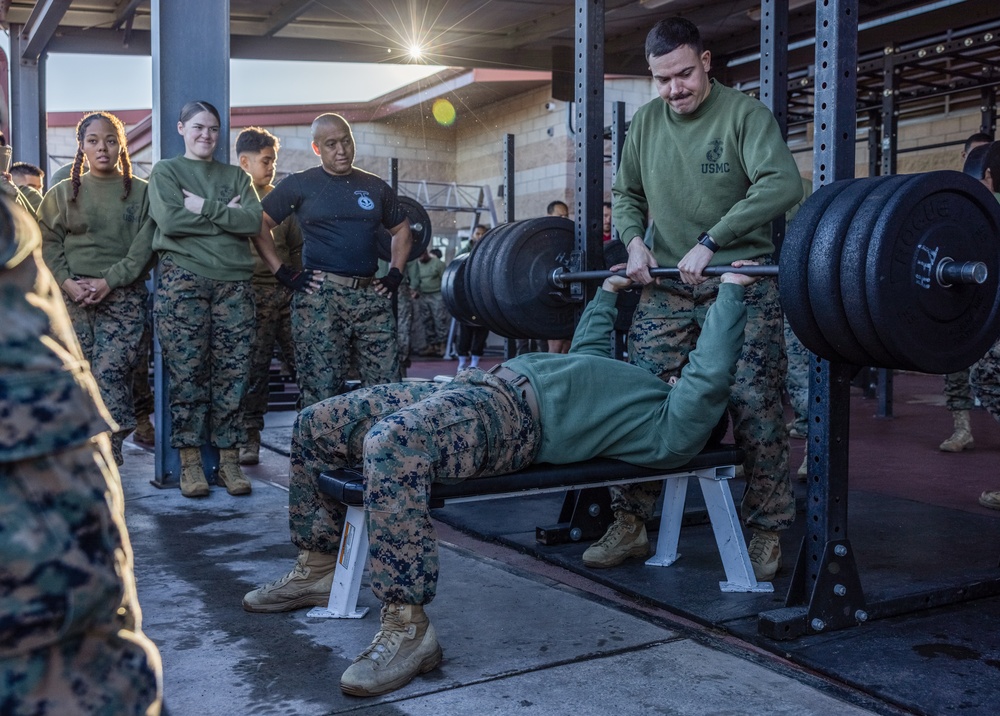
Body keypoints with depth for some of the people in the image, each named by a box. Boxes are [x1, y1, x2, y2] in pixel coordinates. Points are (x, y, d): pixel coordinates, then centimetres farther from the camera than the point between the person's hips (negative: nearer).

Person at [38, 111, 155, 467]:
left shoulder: (141, 192, 8)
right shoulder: (62, 193, 14)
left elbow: (144, 246, -1)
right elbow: (48, 244, 7)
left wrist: (109, 281, -12)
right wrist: (68, 283, -9)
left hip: (123, 297, -2)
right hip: (72, 297, 2)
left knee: (110, 374, -12)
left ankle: (108, 460, -8)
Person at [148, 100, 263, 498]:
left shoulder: (236, 176, 18)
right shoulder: (165, 171, 11)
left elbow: (253, 221, 0)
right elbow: (169, 220, -8)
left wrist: (205, 208, -7)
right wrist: (226, 214, -4)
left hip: (234, 282, 2)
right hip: (182, 280, -2)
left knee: (232, 375, 0)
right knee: (186, 374, -3)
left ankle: (229, 460, 7)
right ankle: (190, 462, 5)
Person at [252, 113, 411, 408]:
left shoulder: (375, 187, 15)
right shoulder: (300, 184, 5)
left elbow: (401, 230, 25)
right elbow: (260, 224, 3)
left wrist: (395, 274, 13)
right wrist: (283, 273, -4)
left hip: (372, 297, 4)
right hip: (320, 297, -3)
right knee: (321, 394, -4)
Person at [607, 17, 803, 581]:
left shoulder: (744, 113, -6)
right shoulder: (647, 122, 10)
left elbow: (782, 184, -19)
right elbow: (625, 193, 20)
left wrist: (710, 243, -25)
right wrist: (635, 240, -1)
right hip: (666, 286, 5)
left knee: (754, 407, -5)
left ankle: (768, 533, 8)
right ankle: (630, 525, 10)